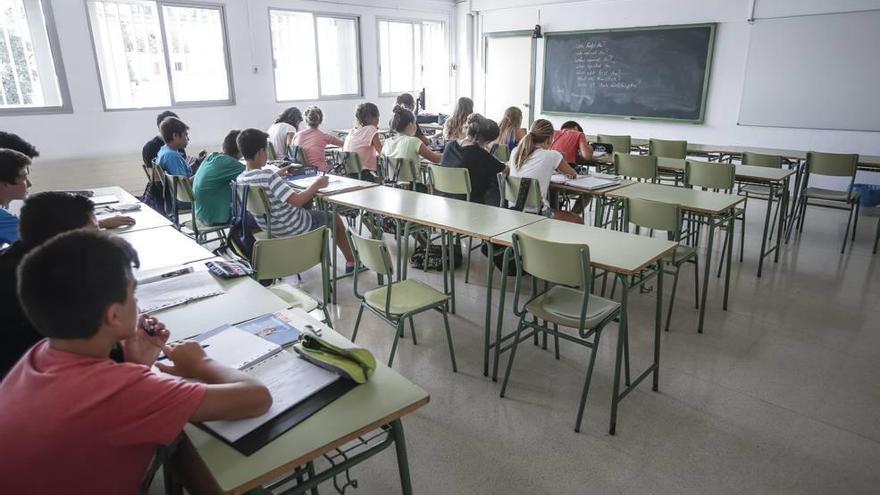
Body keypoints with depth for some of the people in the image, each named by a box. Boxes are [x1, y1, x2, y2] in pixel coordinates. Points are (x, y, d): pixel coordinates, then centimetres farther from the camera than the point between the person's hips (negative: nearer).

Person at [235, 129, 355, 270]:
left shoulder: (240, 179, -7)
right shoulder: (268, 176, -32)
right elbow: (297, 201, -36)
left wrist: (277, 176, 16)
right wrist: (316, 185, -23)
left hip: (269, 228, 8)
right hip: (292, 228, -8)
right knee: (334, 218, 16)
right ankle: (351, 262, 29)